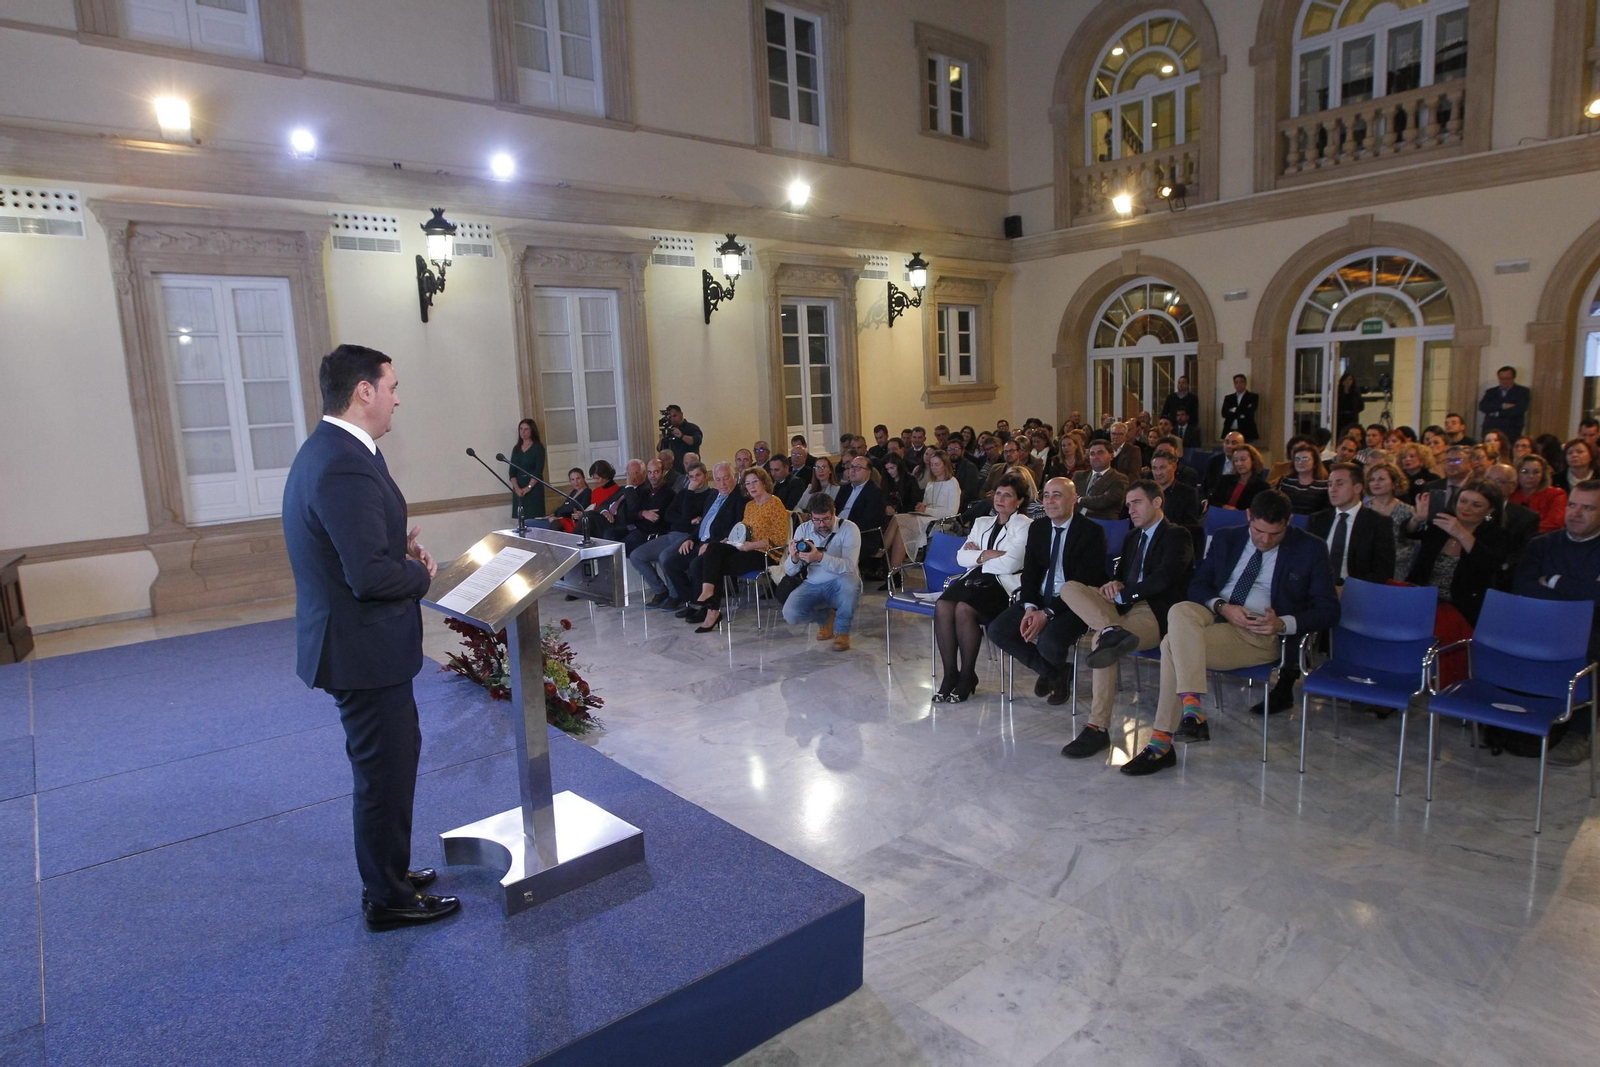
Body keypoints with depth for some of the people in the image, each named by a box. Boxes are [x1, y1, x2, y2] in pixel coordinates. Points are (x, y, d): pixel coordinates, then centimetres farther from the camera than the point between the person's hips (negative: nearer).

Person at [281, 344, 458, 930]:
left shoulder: (326, 449, 8)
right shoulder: (346, 467, -26)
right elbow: (370, 575, -29)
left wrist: (400, 544, 2)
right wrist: (423, 574, -11)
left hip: (351, 640, 11)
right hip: (365, 648, -11)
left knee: (392, 758, 24)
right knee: (385, 773, 6)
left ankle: (387, 870, 41)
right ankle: (388, 898, 24)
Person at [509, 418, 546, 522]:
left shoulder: (538, 447, 0)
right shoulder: (516, 449, 13)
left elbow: (538, 471, -8)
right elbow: (512, 471, 6)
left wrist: (528, 488, -15)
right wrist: (516, 488, -10)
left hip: (534, 489, -4)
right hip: (518, 490, 4)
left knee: (534, 519, -8)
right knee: (519, 518, -1)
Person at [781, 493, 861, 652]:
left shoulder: (849, 529, -13)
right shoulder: (803, 529, -2)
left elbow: (849, 567, -28)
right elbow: (790, 571, -6)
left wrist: (820, 557, -43)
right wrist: (794, 558, -30)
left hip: (840, 586, -3)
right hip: (813, 586, 3)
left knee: (849, 580, -39)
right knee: (790, 614, -25)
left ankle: (842, 630, -11)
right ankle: (826, 618, 9)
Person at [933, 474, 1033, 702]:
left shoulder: (1024, 525, 6)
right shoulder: (981, 523, 24)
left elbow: (1010, 564, -8)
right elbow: (962, 557, 12)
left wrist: (978, 554, 2)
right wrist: (989, 556, -3)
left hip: (1003, 584, -5)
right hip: (975, 578, 5)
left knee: (964, 609, -32)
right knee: (942, 606, -27)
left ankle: (967, 677, -17)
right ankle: (950, 675, -19)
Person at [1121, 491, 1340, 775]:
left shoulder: (1310, 550, 4)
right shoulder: (1227, 538, 15)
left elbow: (1328, 610, 1)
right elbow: (1197, 585, 12)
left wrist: (1283, 623, -17)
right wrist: (1222, 607, -10)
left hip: (1260, 633, -4)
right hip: (1215, 613, 5)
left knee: (1174, 644, -30)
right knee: (1180, 612, -33)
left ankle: (1162, 744, -27)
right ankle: (1192, 709, -37)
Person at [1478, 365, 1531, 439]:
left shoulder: (1523, 391, 8)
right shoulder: (1491, 392, 16)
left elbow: (1519, 409, -6)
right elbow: (1482, 406, 0)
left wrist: (1497, 413, -3)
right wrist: (1502, 406, -11)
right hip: (1490, 430, 2)